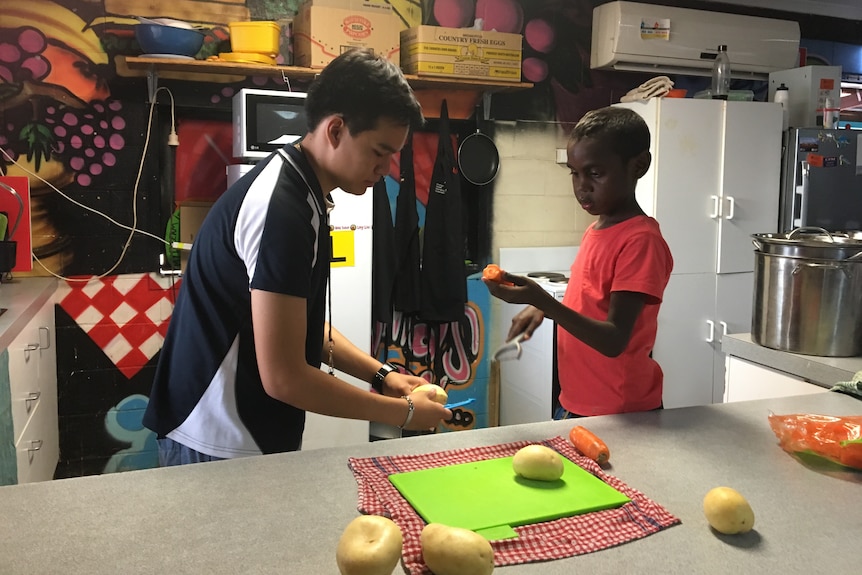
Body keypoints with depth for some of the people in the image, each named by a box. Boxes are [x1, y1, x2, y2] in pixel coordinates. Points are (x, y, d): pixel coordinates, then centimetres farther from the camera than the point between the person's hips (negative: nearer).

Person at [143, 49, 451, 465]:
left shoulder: (298, 193, 5)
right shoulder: (280, 206, -24)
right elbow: (284, 378, -25)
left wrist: (380, 375, 6)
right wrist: (403, 412, -15)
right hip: (220, 450, -9)